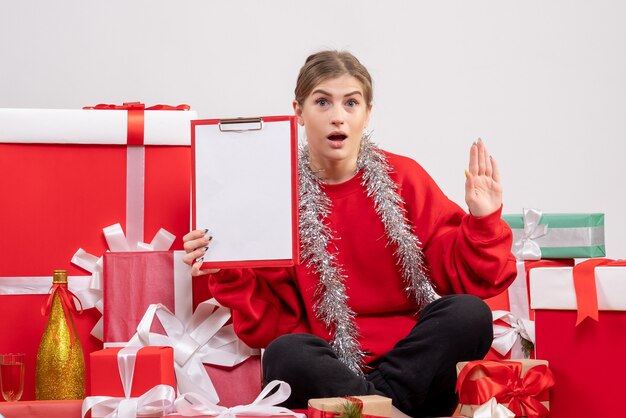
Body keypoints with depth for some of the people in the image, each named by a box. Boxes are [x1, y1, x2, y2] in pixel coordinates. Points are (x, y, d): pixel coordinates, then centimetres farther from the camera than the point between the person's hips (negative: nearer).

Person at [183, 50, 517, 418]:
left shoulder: (403, 177, 5)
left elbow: (461, 276, 3)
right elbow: (270, 325, 2)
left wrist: (482, 221, -13)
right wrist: (229, 274, -13)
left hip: (413, 360, 2)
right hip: (330, 368, -1)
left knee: (468, 313, -27)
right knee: (285, 354, -33)